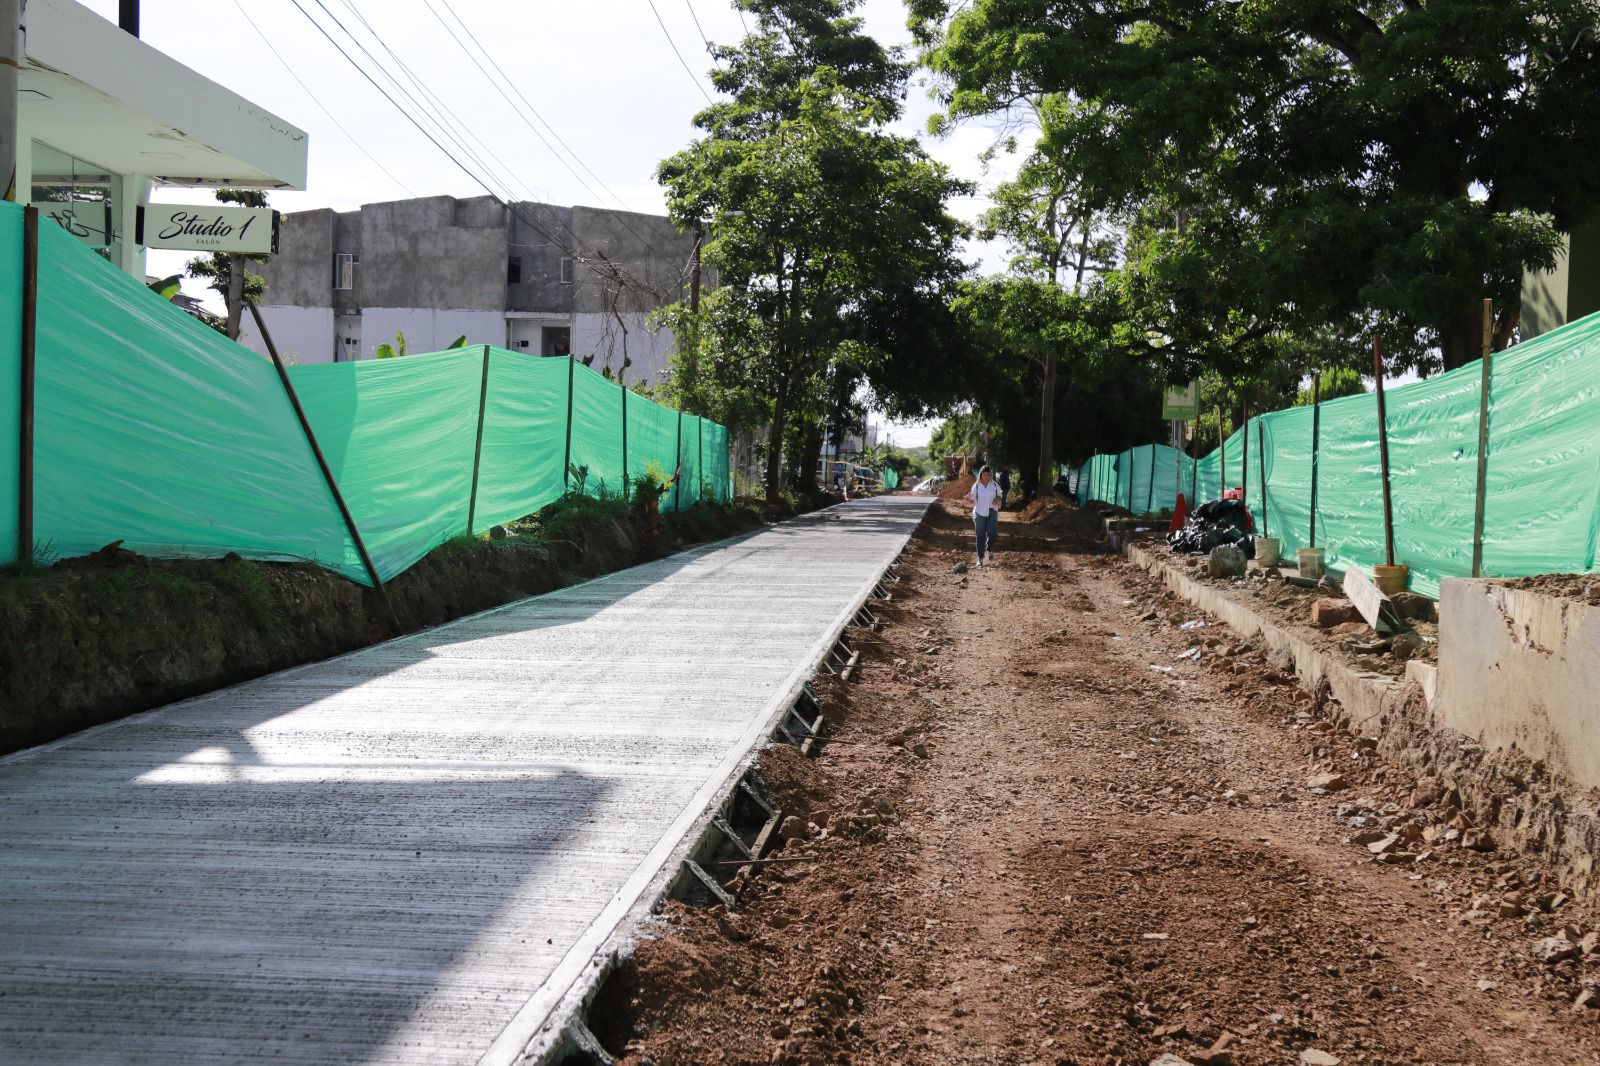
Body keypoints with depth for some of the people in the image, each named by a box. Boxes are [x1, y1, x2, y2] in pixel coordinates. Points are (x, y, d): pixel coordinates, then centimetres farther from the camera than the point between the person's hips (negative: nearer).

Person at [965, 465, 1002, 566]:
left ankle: (989, 549, 19)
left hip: (992, 512, 1)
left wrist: (998, 499, -8)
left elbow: (999, 496, 15)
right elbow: (973, 500, 1)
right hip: (980, 513, -1)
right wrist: (968, 498, -20)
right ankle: (980, 558, 7)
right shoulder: (976, 486, -1)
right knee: (980, 536, 0)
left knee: (992, 533, -13)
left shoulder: (994, 485, 4)